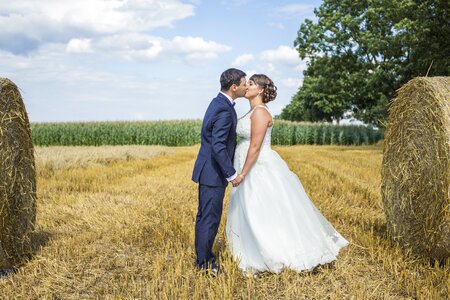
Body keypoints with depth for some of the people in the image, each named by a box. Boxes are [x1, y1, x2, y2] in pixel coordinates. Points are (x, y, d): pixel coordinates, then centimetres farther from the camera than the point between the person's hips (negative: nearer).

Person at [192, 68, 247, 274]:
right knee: (210, 218, -1)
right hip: (214, 172, -10)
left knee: (204, 216, 17)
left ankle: (202, 258, 28)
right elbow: (218, 146, -26)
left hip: (207, 170, 10)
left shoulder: (218, 102, 11)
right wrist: (232, 174, -20)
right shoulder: (225, 110, -21)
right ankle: (206, 264, 9)